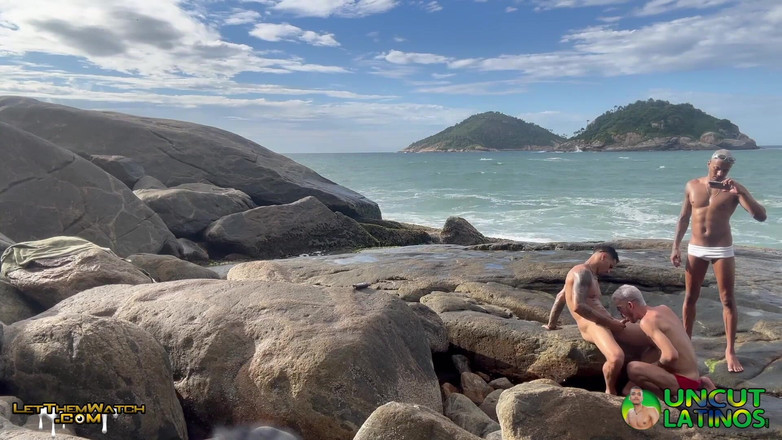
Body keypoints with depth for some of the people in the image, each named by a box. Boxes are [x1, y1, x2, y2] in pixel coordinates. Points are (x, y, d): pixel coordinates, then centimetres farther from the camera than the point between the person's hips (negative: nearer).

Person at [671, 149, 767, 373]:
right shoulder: (692, 186, 3)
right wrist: (676, 246, 5)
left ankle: (730, 351, 7)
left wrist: (740, 192, -26)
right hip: (695, 249, 2)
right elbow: (684, 217, 10)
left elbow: (761, 216, -15)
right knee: (690, 298, 9)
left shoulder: (734, 189, -5)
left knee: (728, 300, -1)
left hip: (722, 250, -2)